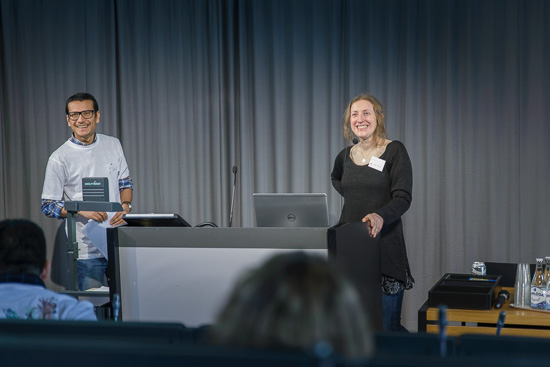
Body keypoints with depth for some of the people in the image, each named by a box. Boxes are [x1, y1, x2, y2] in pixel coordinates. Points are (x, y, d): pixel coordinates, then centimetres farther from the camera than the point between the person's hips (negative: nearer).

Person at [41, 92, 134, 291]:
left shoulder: (113, 145, 8)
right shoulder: (59, 158, -5)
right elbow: (48, 205, -3)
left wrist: (125, 205, -4)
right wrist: (81, 209, -19)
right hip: (86, 250, -4)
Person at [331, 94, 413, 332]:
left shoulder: (395, 151, -4)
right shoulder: (345, 156, 11)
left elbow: (403, 198, -13)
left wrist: (380, 216, -32)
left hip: (385, 247, -5)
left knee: (388, 326, -4)